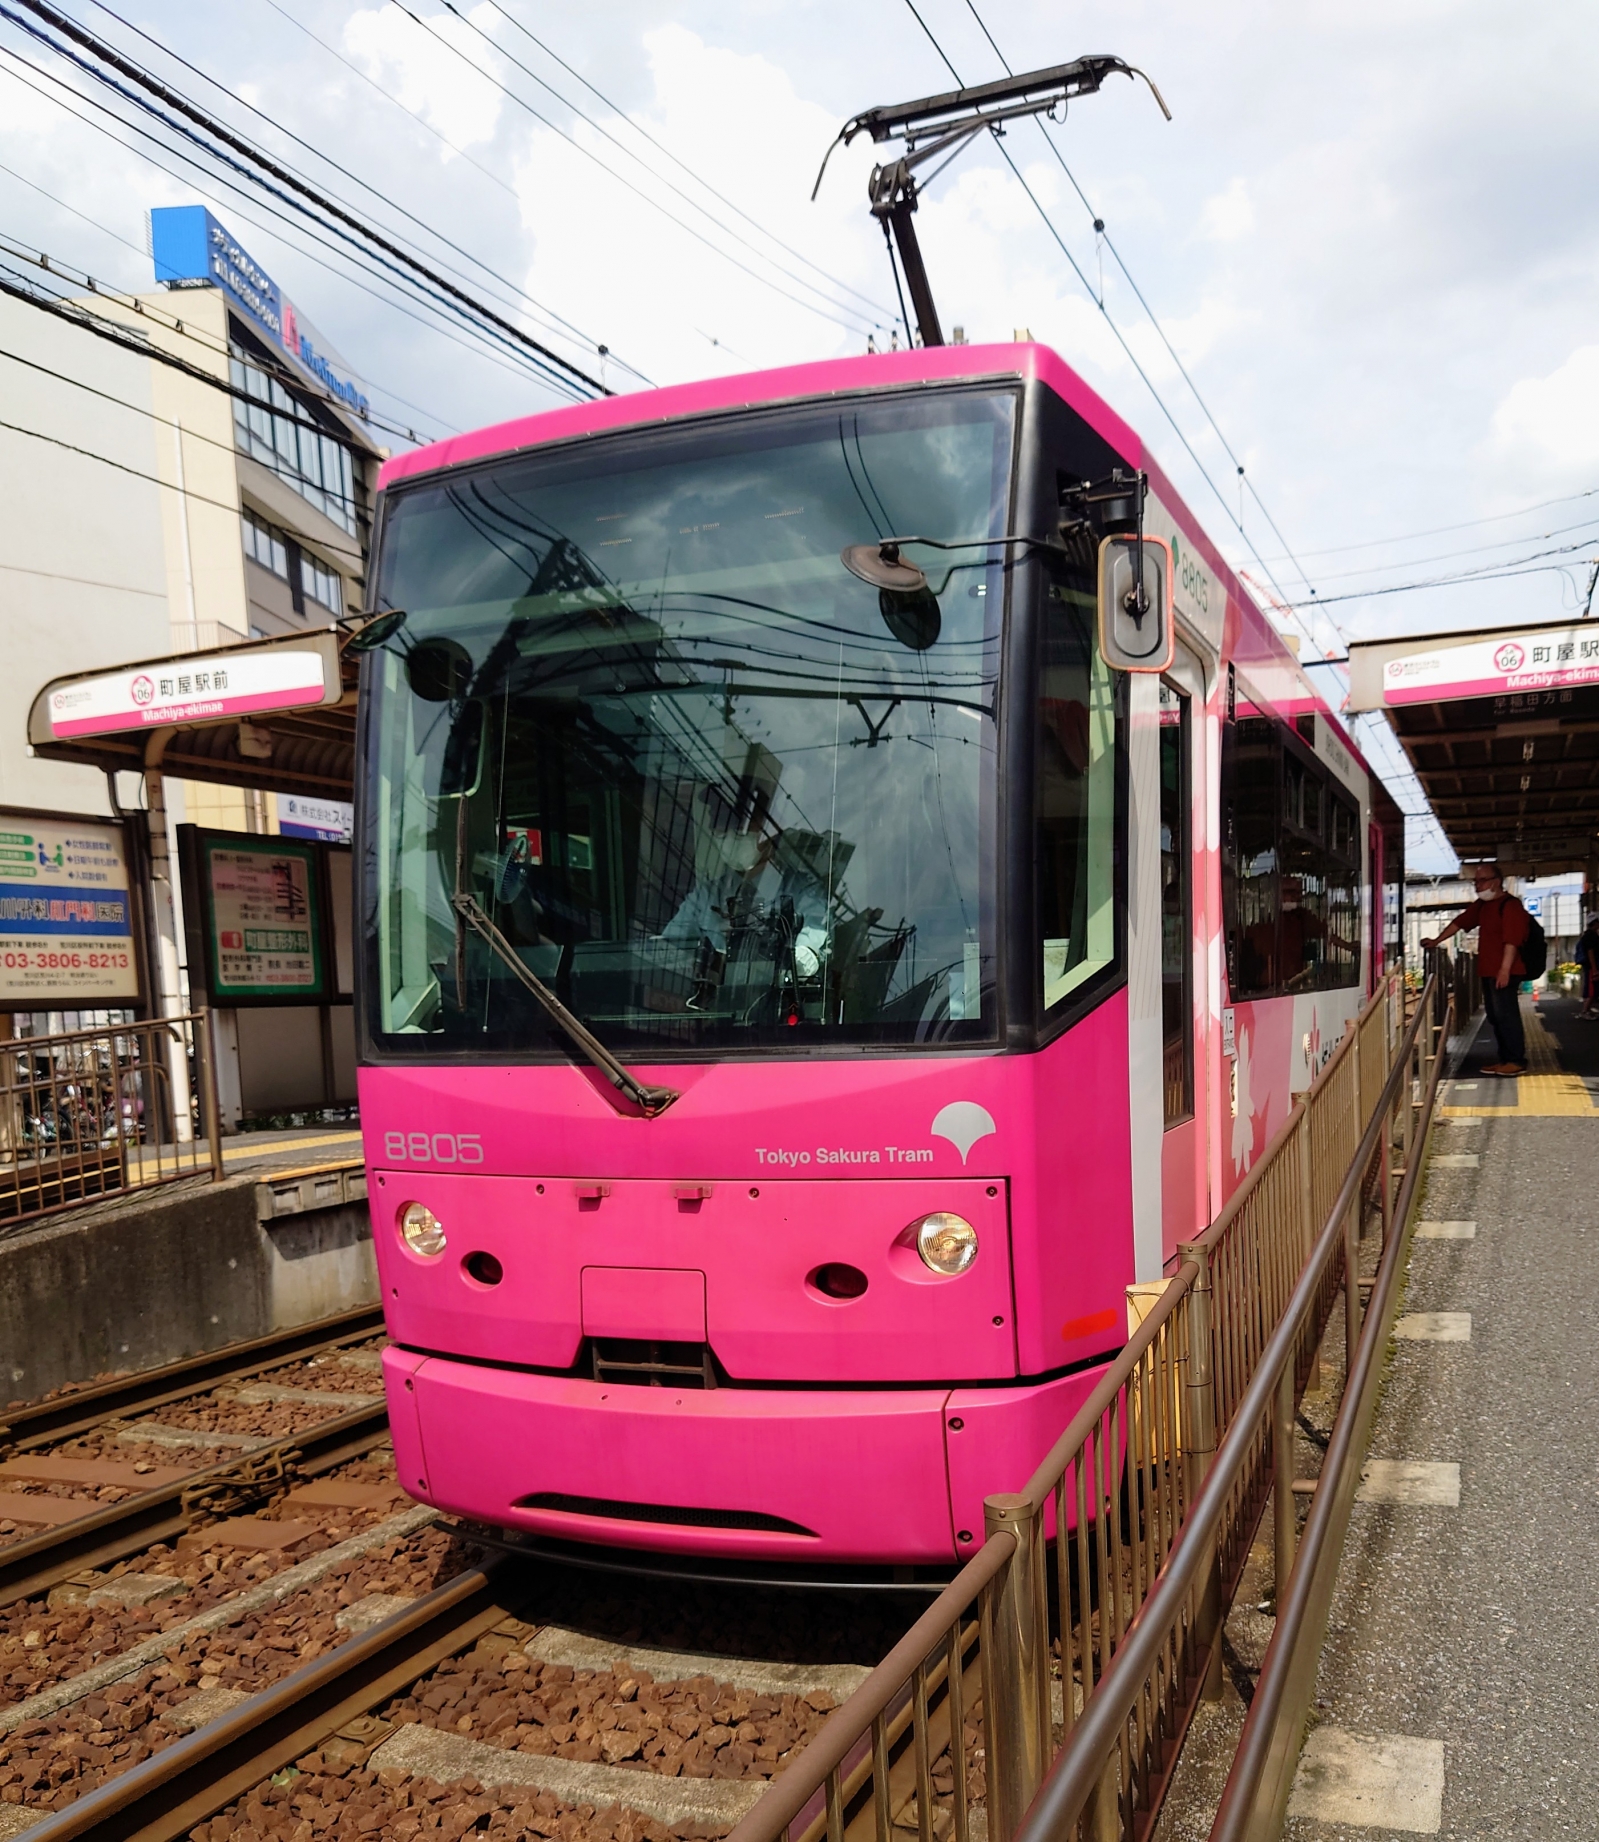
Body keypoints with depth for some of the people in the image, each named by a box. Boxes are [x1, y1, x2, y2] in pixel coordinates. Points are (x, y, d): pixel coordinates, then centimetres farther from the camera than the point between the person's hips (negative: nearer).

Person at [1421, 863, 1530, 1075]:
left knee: (1506, 1015, -9)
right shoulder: (1482, 905, 16)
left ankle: (1517, 1061, -6)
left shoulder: (1510, 905, -12)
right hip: (1488, 971, 9)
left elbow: (1512, 940, -19)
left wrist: (1505, 969, -25)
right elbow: (1460, 922, 25)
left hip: (1504, 972, -9)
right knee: (1495, 1016, 10)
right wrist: (1437, 941, 25)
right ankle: (1505, 1059, 15)